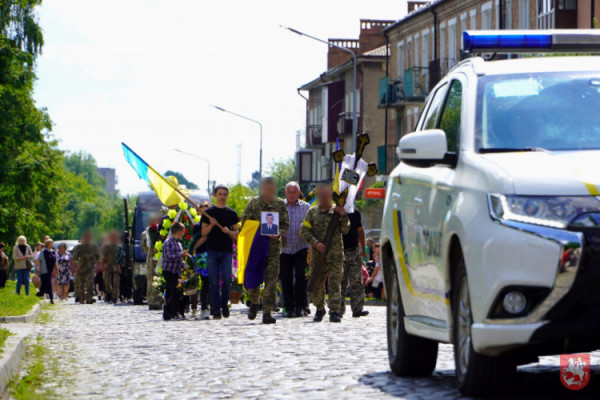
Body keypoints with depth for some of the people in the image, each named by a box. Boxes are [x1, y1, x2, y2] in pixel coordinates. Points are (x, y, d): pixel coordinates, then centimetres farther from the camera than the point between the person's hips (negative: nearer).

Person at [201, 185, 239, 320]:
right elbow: (204, 233, 5)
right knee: (214, 282, -1)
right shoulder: (209, 212, 7)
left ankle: (224, 304, 12)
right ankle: (215, 310, 3)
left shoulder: (232, 213, 11)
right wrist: (211, 225, -13)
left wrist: (229, 232, -9)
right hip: (212, 250, -1)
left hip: (227, 250, 1)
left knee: (226, 280, -10)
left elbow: (237, 234, 12)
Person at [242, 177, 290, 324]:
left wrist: (278, 233, -10)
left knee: (271, 280, -6)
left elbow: (286, 224, 10)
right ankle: (254, 303, 28)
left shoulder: (280, 204, 7)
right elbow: (245, 222, 7)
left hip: (273, 246, 0)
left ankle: (267, 312, -4)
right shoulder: (254, 203, 4)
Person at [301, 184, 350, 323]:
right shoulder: (313, 212, 9)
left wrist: (343, 216, -14)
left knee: (335, 282, -10)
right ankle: (319, 309, 24)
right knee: (317, 283, 6)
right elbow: (305, 231, 3)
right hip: (317, 253, 2)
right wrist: (315, 243, -11)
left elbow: (345, 230, 1)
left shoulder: (337, 211, 7)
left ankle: (334, 312, -9)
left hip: (335, 253, -2)